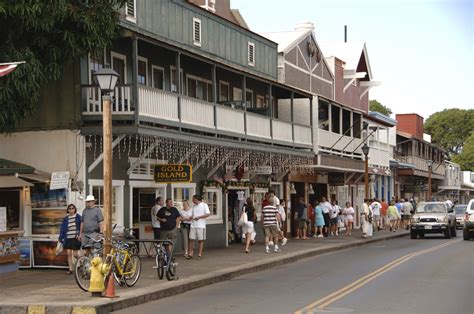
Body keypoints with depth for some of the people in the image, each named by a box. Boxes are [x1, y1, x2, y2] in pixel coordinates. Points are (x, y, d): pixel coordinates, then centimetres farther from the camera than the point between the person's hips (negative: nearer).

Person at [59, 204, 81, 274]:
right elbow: (62, 229, 12)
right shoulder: (65, 218, 10)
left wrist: (79, 235, -15)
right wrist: (60, 238, 9)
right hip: (68, 238, 4)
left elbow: (81, 227, -3)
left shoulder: (78, 217, 0)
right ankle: (70, 269, 4)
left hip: (75, 238, -4)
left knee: (75, 254, -4)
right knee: (69, 253, -1)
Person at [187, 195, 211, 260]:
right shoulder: (194, 206, 15)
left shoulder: (204, 205, -2)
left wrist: (199, 217, -14)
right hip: (193, 225, 5)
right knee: (191, 239, -1)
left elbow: (208, 214, -10)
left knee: (200, 240, 1)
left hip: (201, 226, -5)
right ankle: (190, 254, 4)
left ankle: (199, 255, 7)